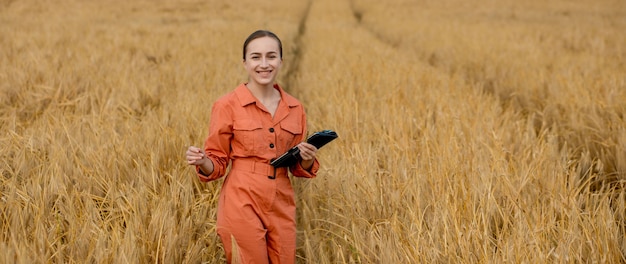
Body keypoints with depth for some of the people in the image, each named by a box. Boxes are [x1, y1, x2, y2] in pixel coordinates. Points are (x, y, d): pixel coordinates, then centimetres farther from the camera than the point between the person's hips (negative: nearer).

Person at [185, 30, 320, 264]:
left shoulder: (295, 108, 7)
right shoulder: (227, 105, -6)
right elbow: (218, 163, -1)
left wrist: (307, 160, -7)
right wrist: (202, 161, -22)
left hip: (282, 206, 4)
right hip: (242, 205, -4)